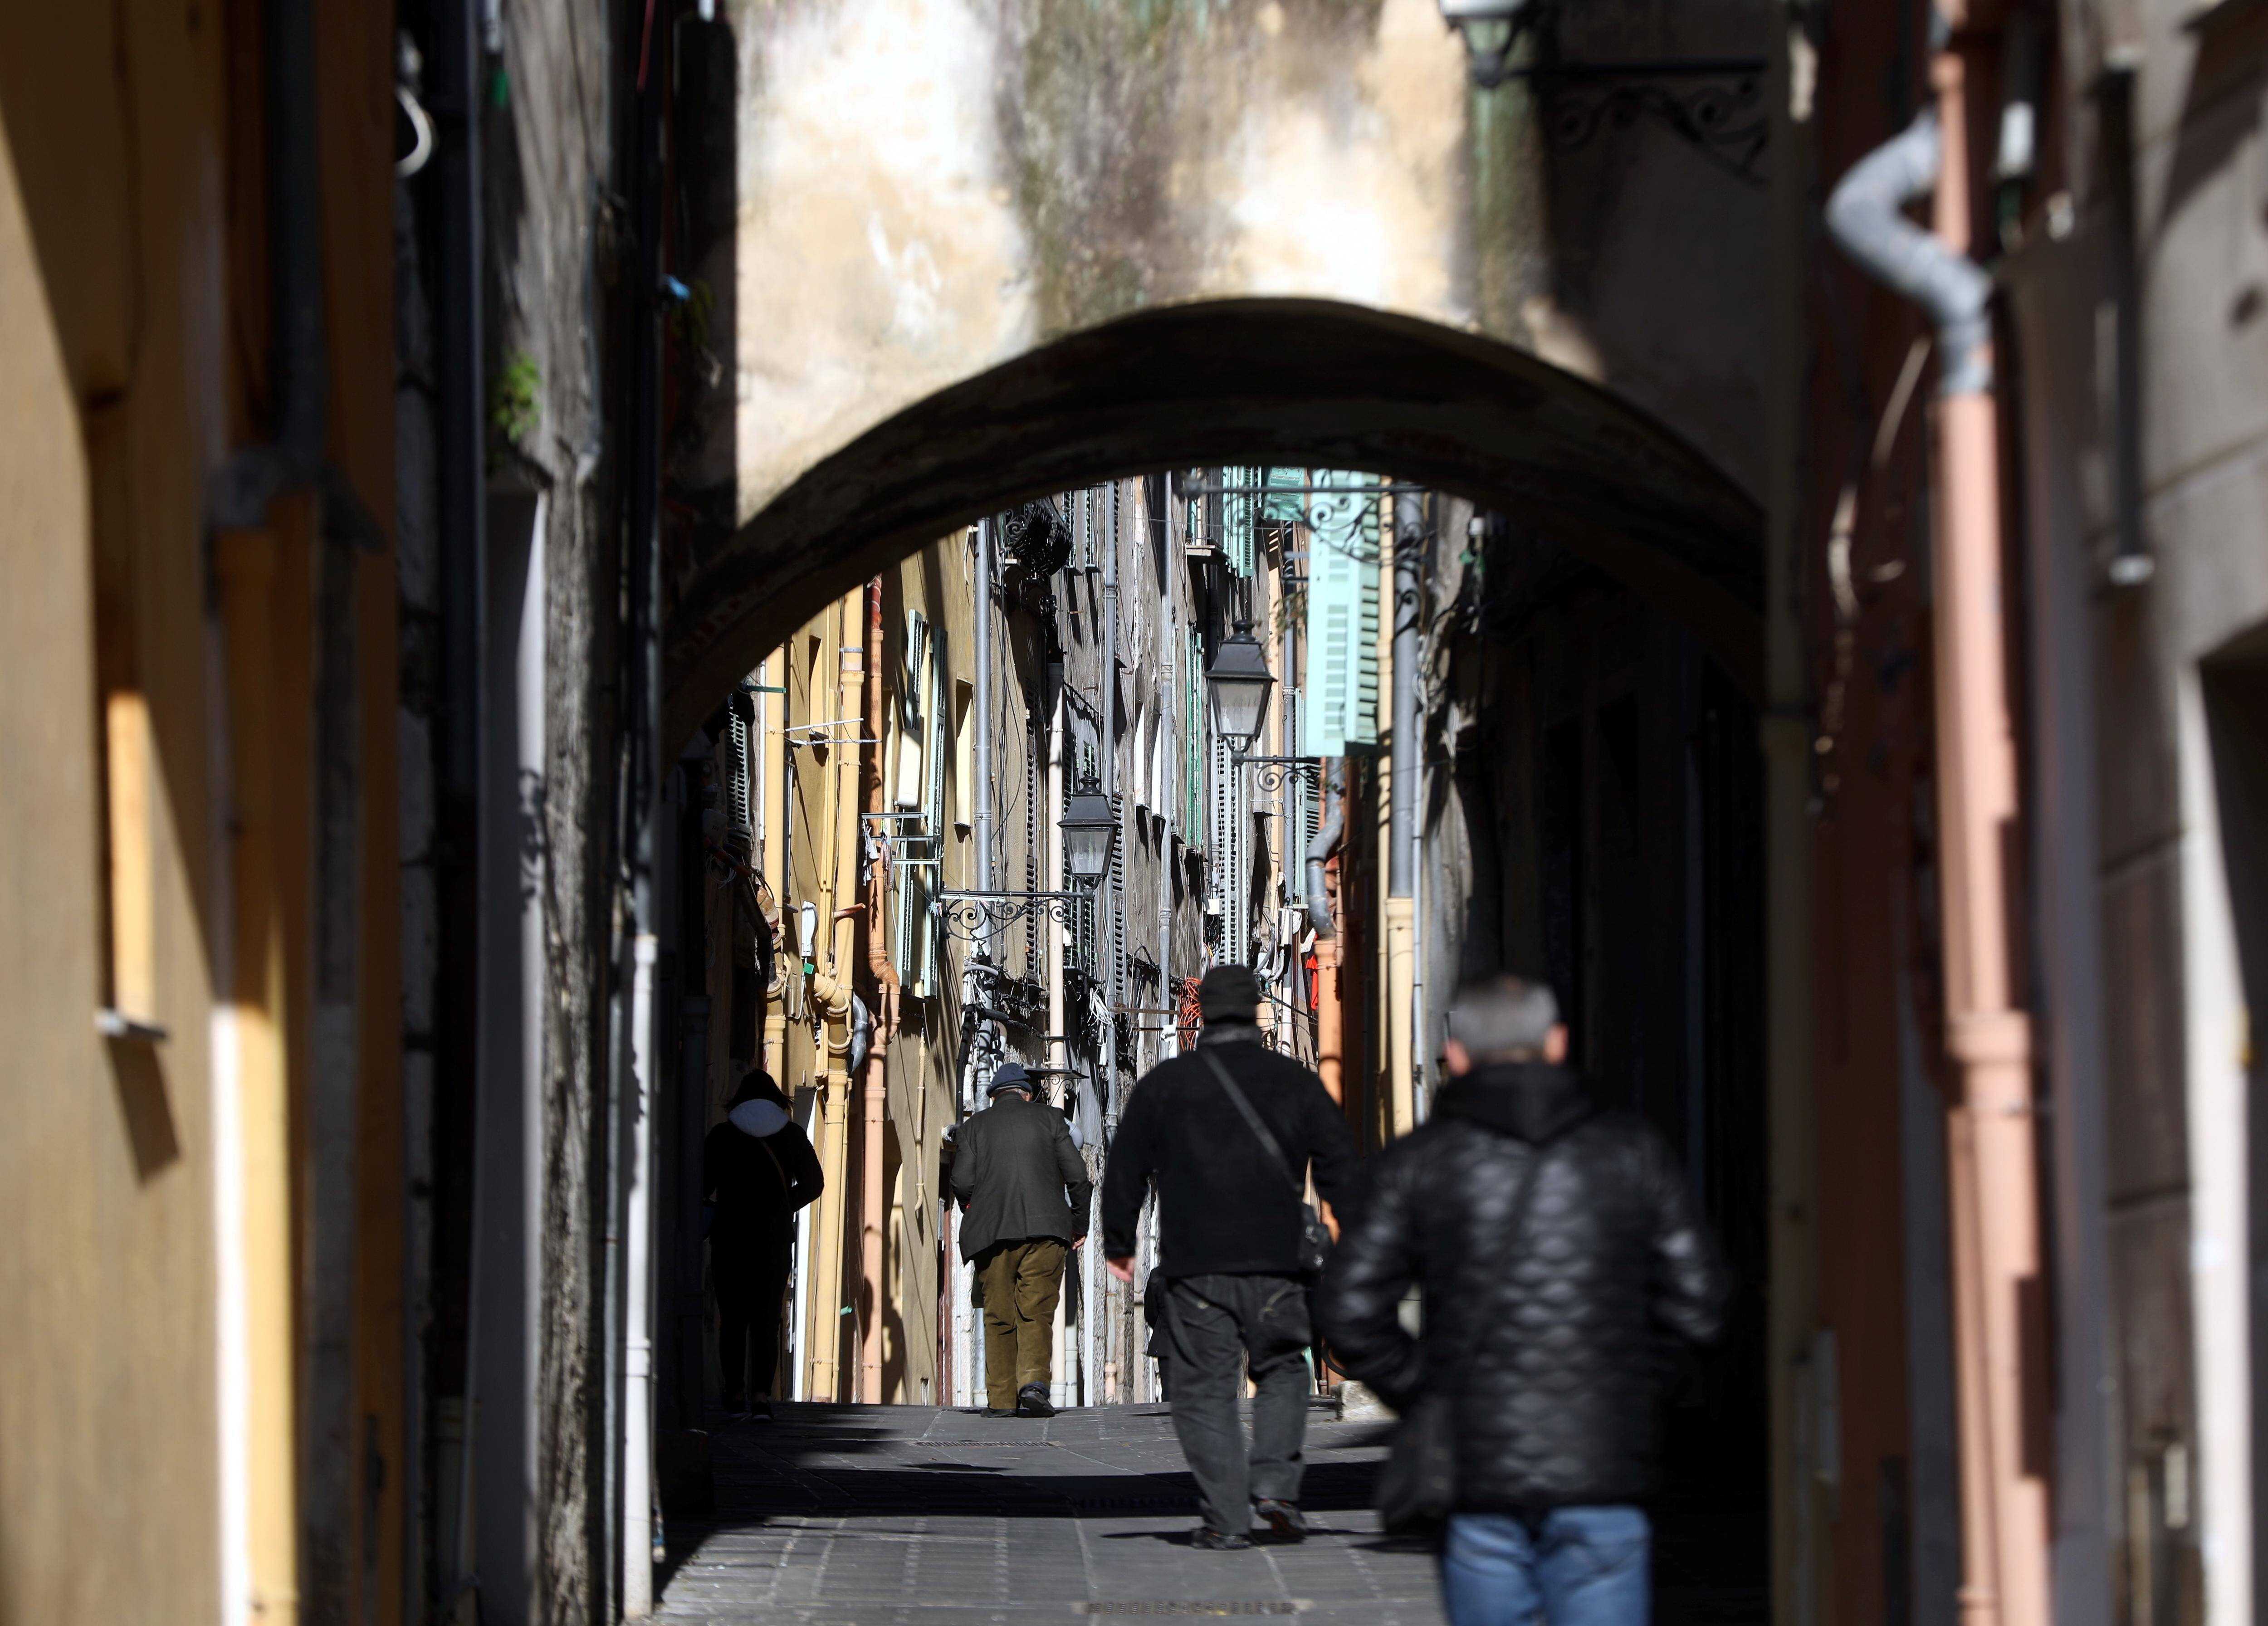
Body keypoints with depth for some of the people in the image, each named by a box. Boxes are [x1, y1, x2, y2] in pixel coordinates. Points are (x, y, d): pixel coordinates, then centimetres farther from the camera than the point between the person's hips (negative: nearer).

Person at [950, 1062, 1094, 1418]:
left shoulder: (974, 1127, 12)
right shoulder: (1049, 1118, 11)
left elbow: (962, 1182, 0)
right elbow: (1077, 1175, 5)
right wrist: (1078, 1225, 15)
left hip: (991, 1231, 1)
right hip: (1044, 1229, 0)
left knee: (998, 1316, 5)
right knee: (1036, 1311, 1)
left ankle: (1002, 1398, 2)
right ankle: (1034, 1381, -19)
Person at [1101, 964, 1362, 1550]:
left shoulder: (1163, 1084, 4)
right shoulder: (1296, 1083, 6)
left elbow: (1125, 1170, 7)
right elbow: (1341, 1169, 6)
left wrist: (1119, 1244, 17)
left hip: (1194, 1263, -1)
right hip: (1278, 1261, 1)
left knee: (1204, 1390, 3)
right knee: (1282, 1372, 17)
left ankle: (1226, 1516, -3)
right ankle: (1275, 1481, -2)